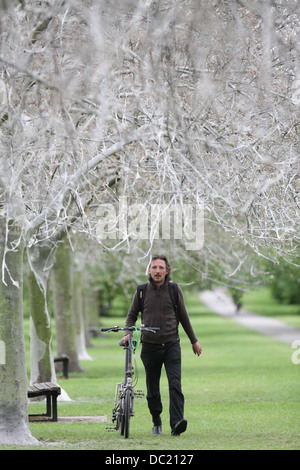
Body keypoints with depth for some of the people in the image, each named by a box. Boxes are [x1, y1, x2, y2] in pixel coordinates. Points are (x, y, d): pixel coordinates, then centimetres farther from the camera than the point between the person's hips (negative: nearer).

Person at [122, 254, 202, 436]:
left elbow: (183, 317, 12)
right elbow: (132, 315, 14)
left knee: (175, 385, -15)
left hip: (171, 345, -1)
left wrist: (194, 341, 17)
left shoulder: (175, 290, 2)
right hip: (150, 346, 1)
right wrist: (128, 333, -3)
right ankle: (157, 423, 22)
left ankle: (176, 423, -22)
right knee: (152, 388, 7)